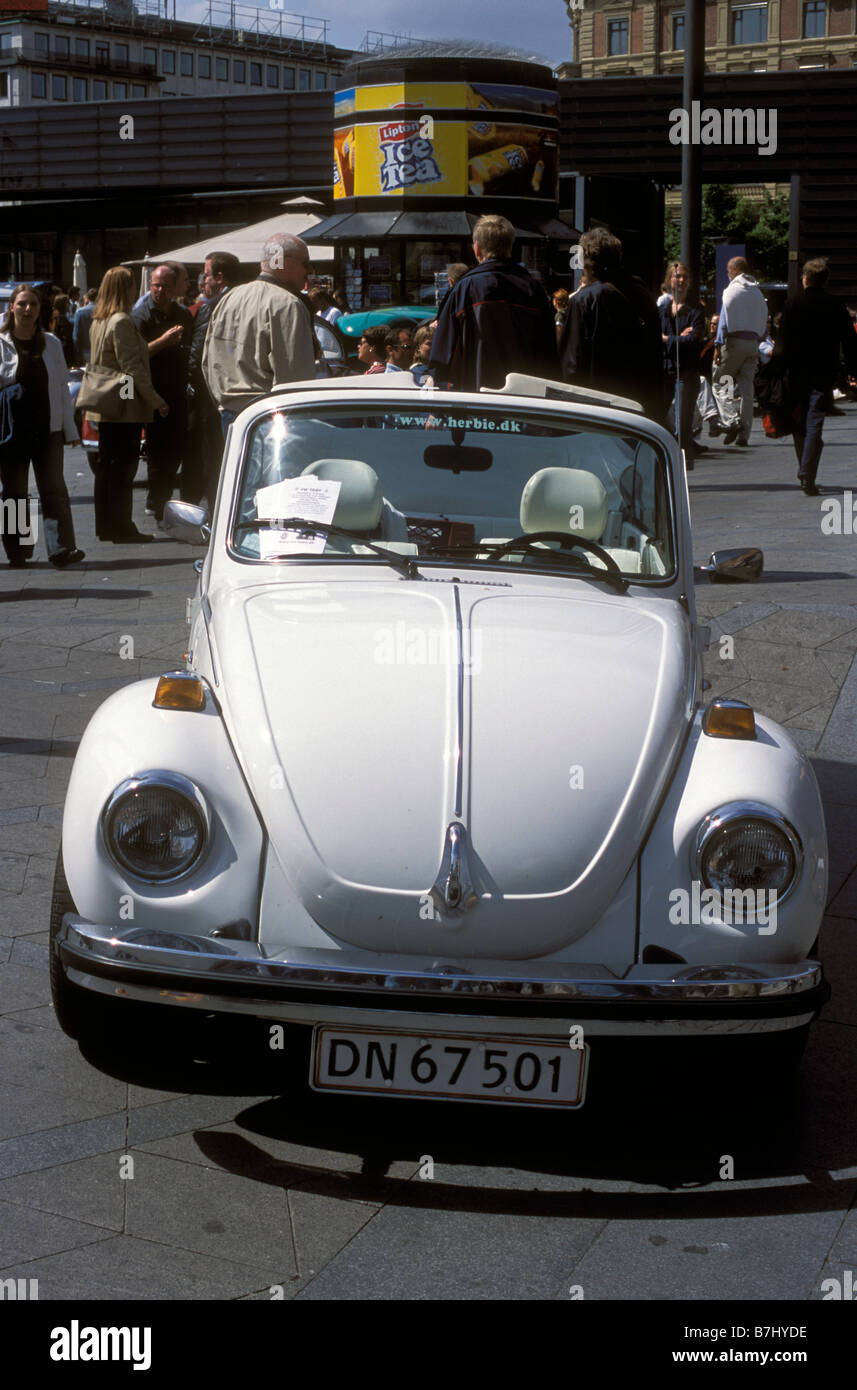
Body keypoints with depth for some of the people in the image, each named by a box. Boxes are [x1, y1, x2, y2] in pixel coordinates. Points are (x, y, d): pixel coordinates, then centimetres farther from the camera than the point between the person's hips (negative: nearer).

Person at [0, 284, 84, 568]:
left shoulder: (51, 343, 10)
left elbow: (62, 387, 12)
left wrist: (70, 428, 9)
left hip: (47, 428, 2)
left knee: (54, 489, -6)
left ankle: (61, 548, -12)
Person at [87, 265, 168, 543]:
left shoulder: (98, 321, 12)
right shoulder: (121, 322, -16)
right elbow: (132, 366, -18)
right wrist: (155, 400, -14)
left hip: (104, 405, 9)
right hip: (124, 406, -9)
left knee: (106, 465, 13)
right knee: (124, 468, -4)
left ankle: (105, 526, 18)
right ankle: (121, 529, -1)